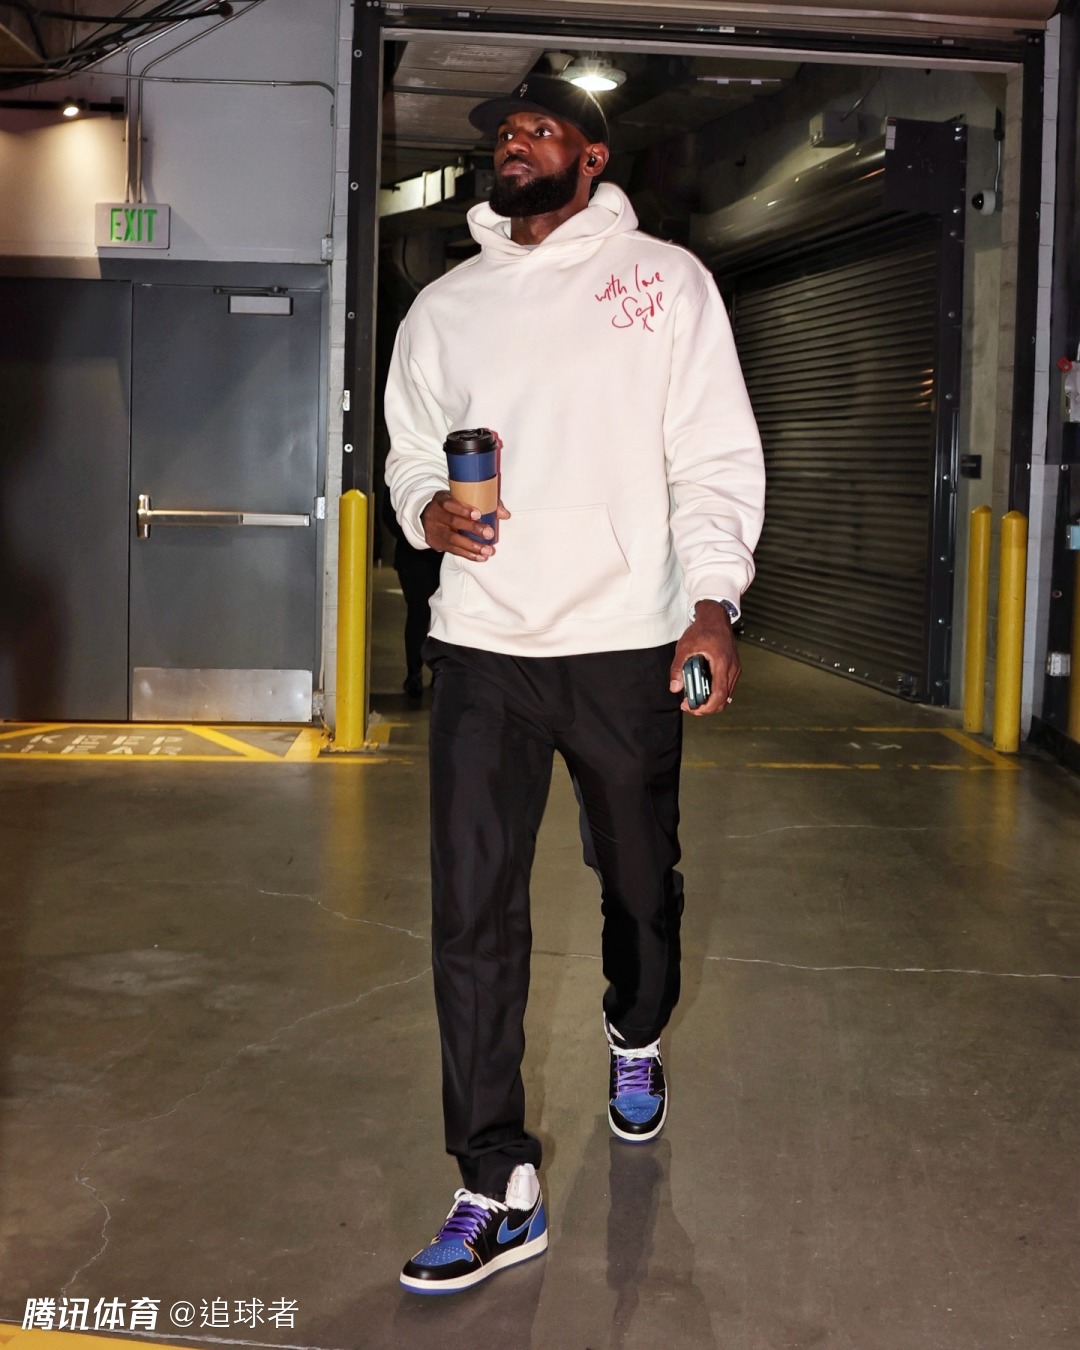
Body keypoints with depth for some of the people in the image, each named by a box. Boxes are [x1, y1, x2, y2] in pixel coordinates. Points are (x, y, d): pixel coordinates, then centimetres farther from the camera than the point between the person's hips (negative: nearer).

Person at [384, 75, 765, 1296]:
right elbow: (409, 448, 19)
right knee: (470, 915, -5)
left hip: (625, 646, -2)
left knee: (640, 882, 14)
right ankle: (499, 1193, 2)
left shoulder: (665, 281, 4)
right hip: (480, 649, 2)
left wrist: (712, 599, -15)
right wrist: (425, 506, -5)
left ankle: (635, 1043, 46)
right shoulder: (446, 306, 14)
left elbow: (716, 455, -2)